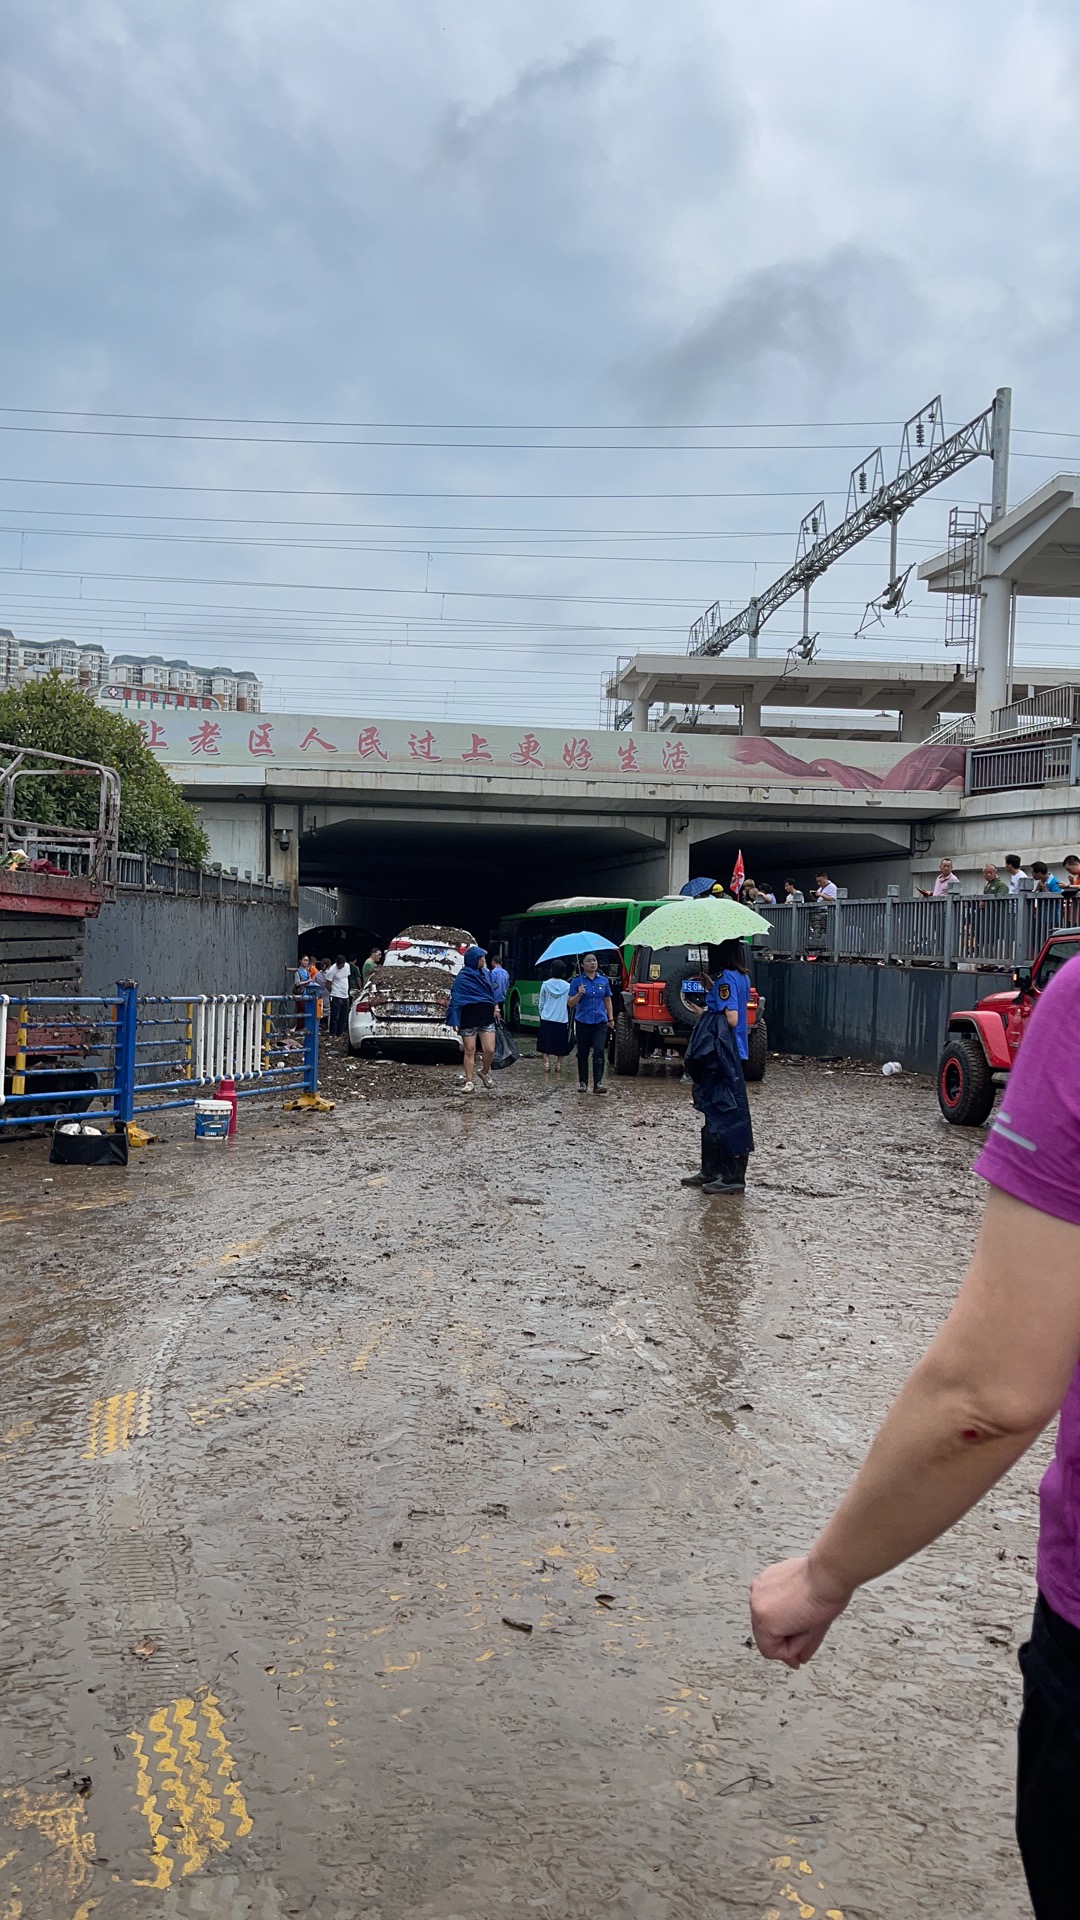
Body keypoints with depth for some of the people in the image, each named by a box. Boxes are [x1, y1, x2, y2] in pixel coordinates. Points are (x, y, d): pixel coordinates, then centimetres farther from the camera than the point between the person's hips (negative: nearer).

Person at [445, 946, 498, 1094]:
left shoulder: (486, 973, 10)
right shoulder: (462, 977, -6)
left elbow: (492, 991, 23)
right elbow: (456, 998, -7)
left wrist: (495, 1007, 10)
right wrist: (455, 1020, -11)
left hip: (486, 1016, 4)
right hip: (469, 1018, -4)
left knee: (489, 1050, -4)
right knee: (469, 1050, 1)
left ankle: (485, 1073, 22)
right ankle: (469, 1082, 8)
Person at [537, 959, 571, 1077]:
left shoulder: (545, 985, -3)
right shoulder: (568, 986, -4)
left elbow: (541, 1003, 3)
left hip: (546, 1020, 0)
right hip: (562, 1020, 0)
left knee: (545, 1046, 8)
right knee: (561, 1048, 11)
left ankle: (547, 1062, -7)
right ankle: (558, 1064, 7)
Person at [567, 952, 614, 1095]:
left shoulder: (603, 980, 6)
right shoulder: (578, 981, -1)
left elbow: (608, 1001, 15)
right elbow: (570, 1003, -1)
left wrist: (611, 1019, 11)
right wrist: (579, 994, -18)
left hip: (600, 1022, 1)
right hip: (583, 1022, -1)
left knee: (599, 1052, -12)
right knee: (583, 1054, 8)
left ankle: (598, 1083, -16)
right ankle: (582, 1083, 20)